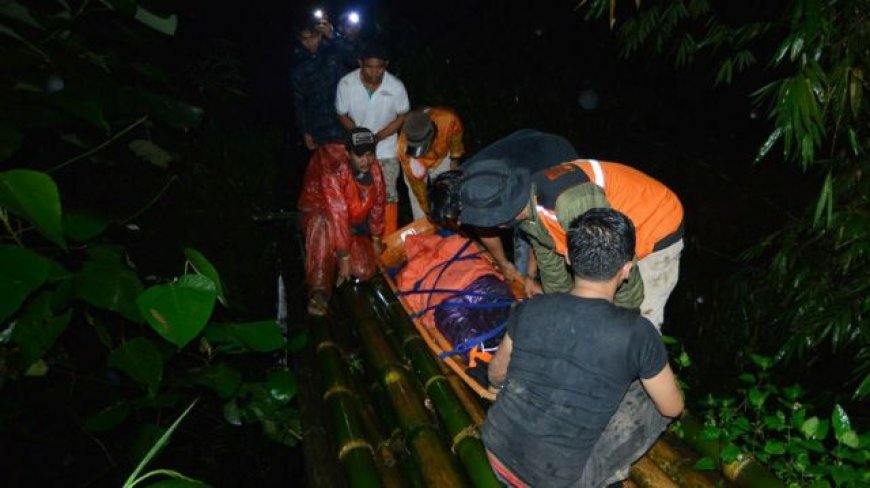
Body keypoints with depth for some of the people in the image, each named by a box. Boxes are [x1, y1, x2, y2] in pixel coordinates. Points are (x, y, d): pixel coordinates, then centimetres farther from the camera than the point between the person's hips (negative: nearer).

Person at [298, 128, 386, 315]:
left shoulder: (374, 169, -12)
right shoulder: (334, 170, -32)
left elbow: (378, 204, 3)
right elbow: (337, 215, -35)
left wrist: (376, 240, 11)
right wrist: (344, 258, -35)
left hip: (353, 225, 5)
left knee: (364, 270, -17)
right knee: (323, 221, -42)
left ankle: (333, 256, 16)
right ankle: (319, 291, -40)